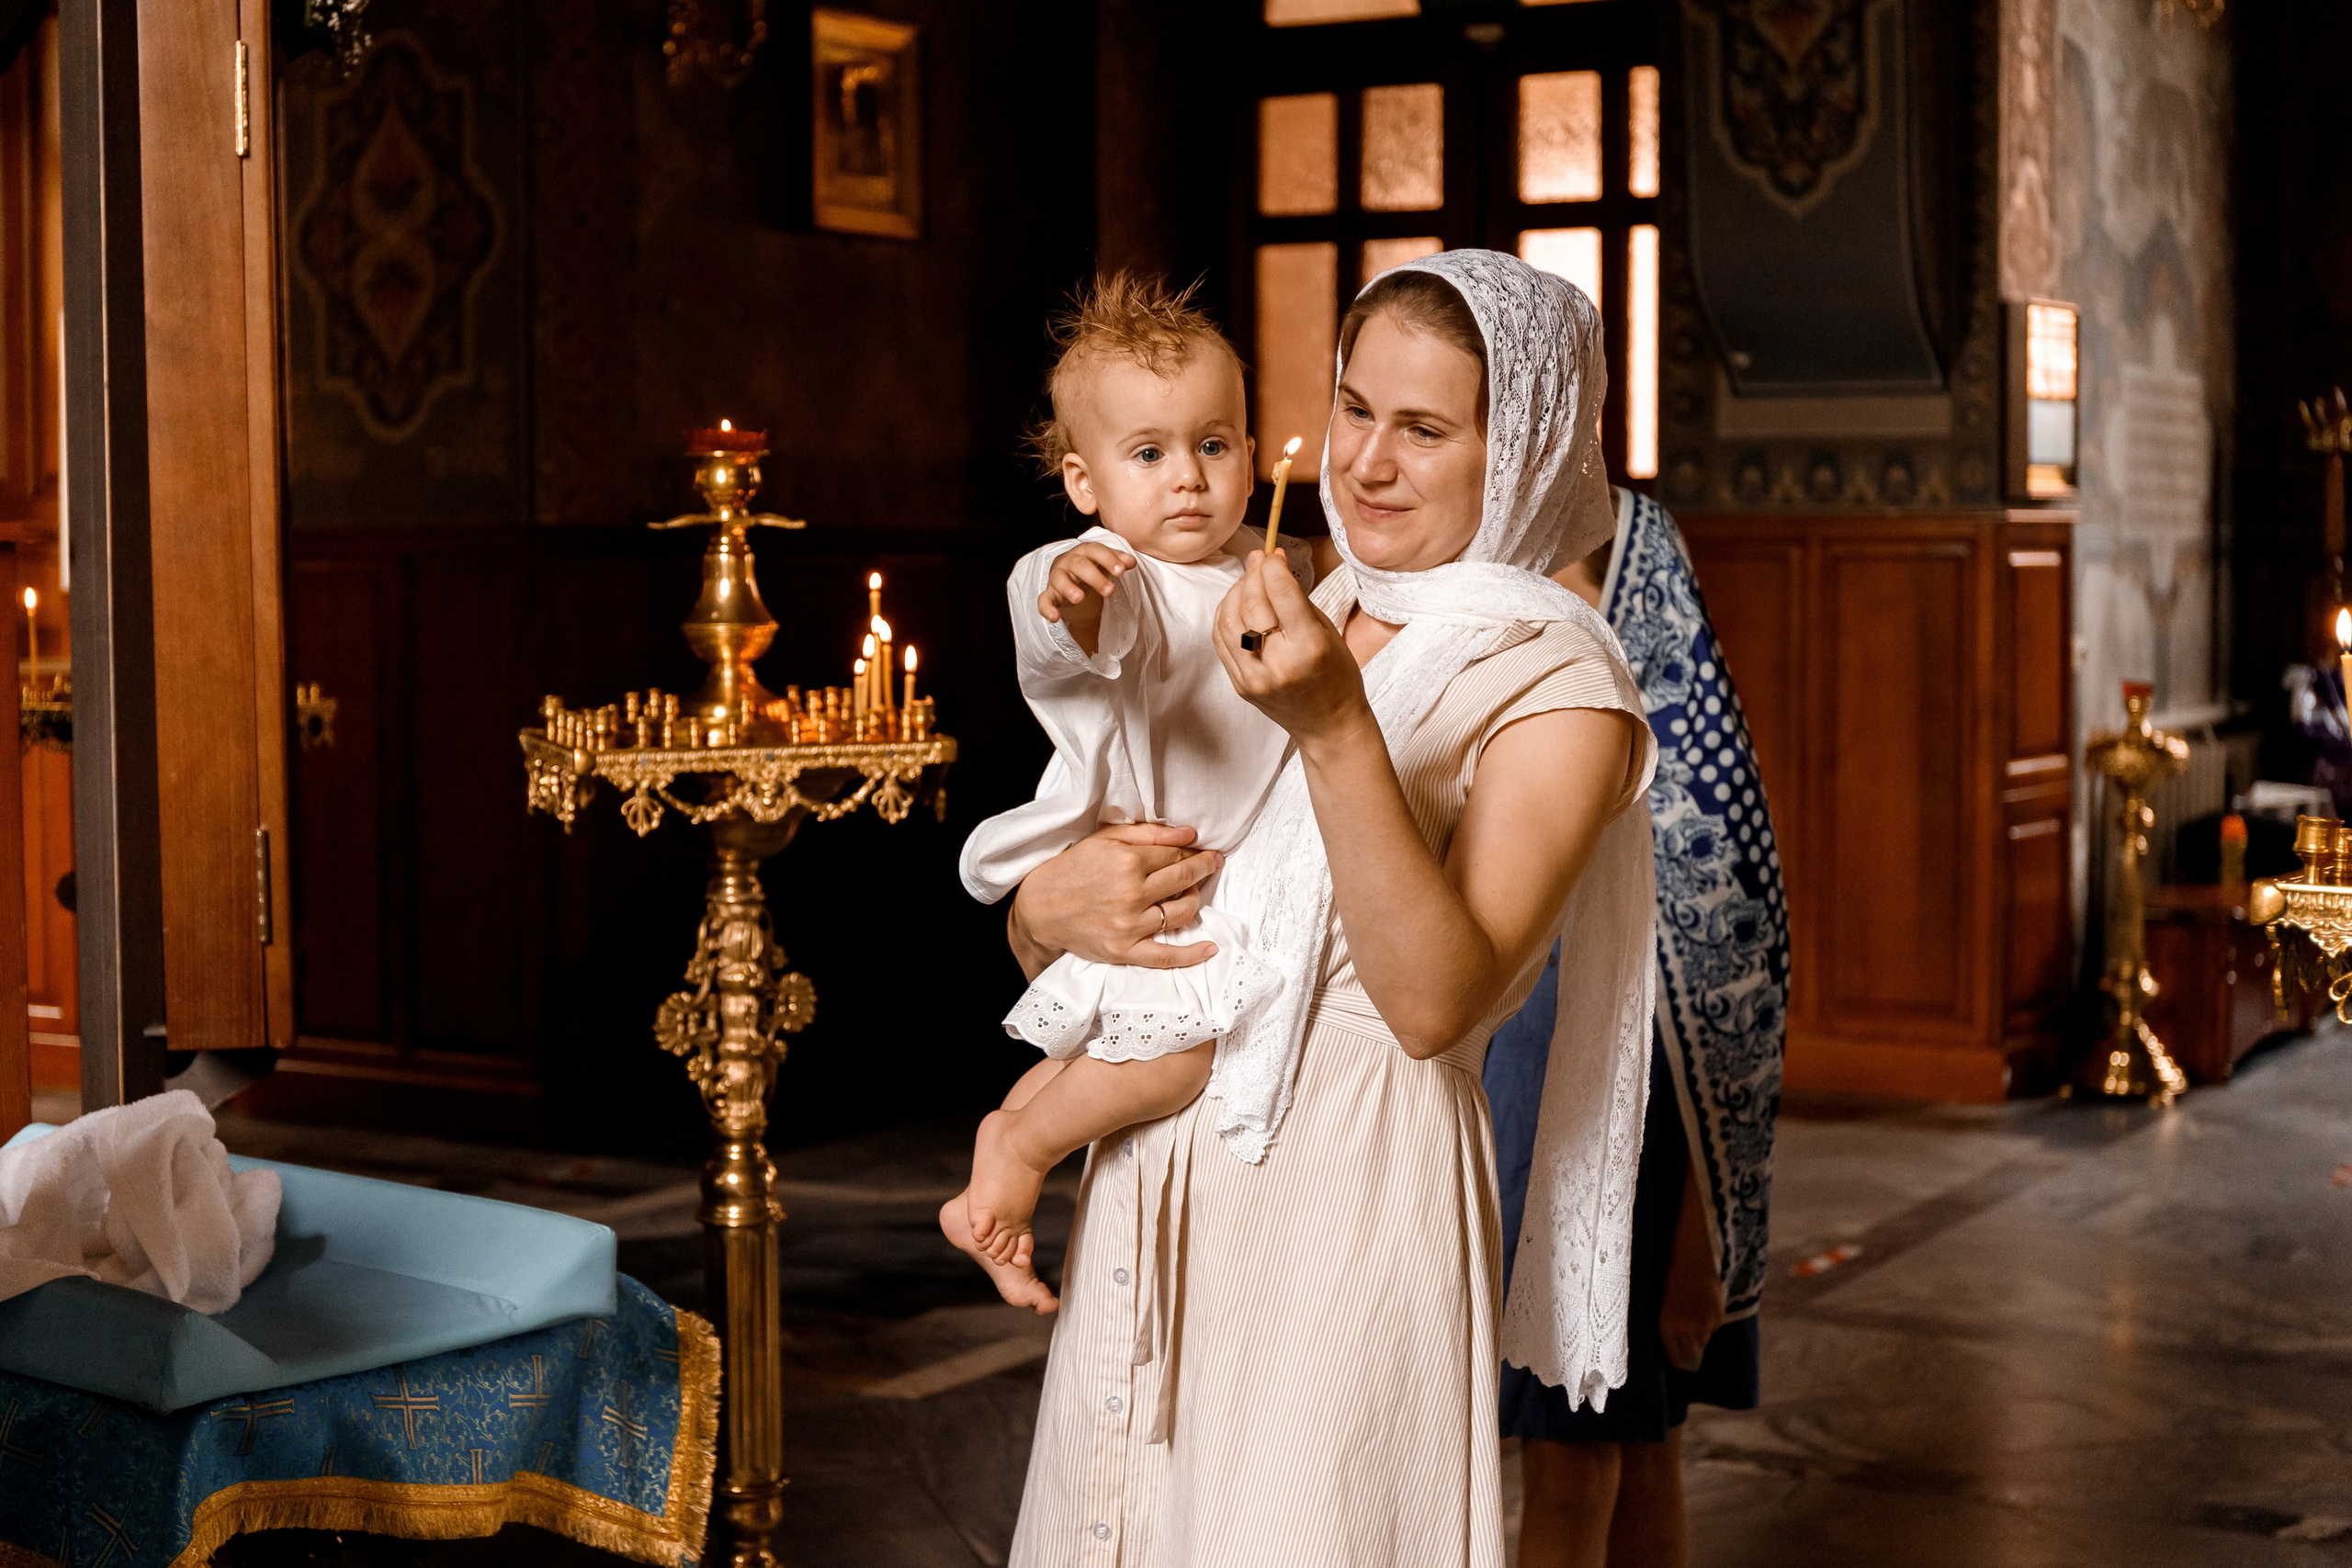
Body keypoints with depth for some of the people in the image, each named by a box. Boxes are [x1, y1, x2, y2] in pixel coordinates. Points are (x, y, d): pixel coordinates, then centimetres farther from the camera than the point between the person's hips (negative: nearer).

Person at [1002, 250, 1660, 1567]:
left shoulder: (1556, 682, -6)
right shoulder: (1284, 623, 11)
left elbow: (1435, 999, -21)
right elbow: (1036, 940, 14)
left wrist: (1336, 727, -29)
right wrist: (1052, 906, -10)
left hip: (1351, 1204, -6)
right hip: (1145, 1192, 6)